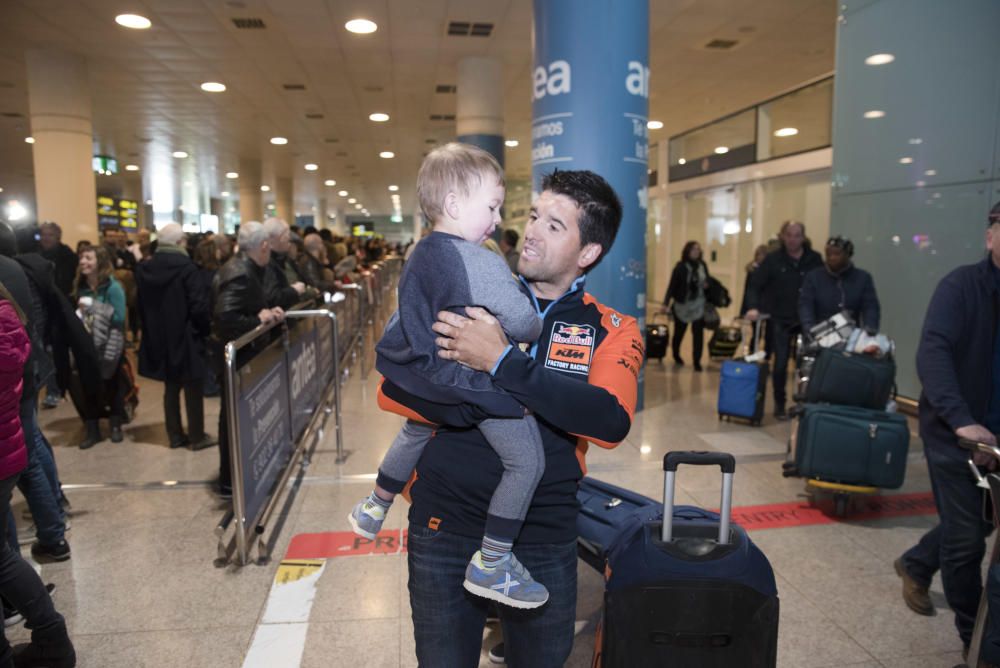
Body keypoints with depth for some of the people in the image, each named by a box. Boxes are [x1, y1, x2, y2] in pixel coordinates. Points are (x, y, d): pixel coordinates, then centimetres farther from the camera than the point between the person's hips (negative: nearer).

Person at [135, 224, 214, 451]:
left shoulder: (144, 268, 3)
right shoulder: (185, 266, -16)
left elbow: (141, 304, 10)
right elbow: (199, 305, -18)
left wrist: (150, 330, 19)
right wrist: (204, 328, -2)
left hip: (158, 339, 6)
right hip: (185, 337, -6)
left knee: (171, 388, 16)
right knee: (193, 389, 5)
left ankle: (175, 435, 23)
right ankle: (197, 437, 13)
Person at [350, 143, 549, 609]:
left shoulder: (420, 256, 3)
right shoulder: (481, 263, -24)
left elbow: (404, 322, 15)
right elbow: (524, 324, -23)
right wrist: (534, 331, 0)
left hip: (428, 382, 9)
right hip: (482, 384, -9)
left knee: (415, 433, 34)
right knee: (527, 462, 4)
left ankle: (373, 509, 52)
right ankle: (490, 565, 10)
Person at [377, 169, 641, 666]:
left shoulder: (612, 331, -3)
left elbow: (610, 421, -22)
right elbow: (394, 390, -9)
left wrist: (501, 362, -27)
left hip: (545, 535, 0)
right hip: (445, 524, 1)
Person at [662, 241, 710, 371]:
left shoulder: (702, 265, 2)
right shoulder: (680, 267, -11)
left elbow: (707, 281, 17)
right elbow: (672, 286, -13)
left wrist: (706, 284, -7)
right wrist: (666, 304, -21)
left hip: (698, 305, 3)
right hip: (682, 305, -2)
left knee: (698, 333, -6)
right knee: (679, 332, 13)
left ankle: (697, 362, 2)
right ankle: (676, 356, 39)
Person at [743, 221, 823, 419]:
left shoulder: (814, 259, 0)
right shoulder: (773, 259, -2)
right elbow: (755, 285, -5)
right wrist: (753, 307, -21)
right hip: (780, 320, -1)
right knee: (781, 363, 4)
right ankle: (780, 405, 18)